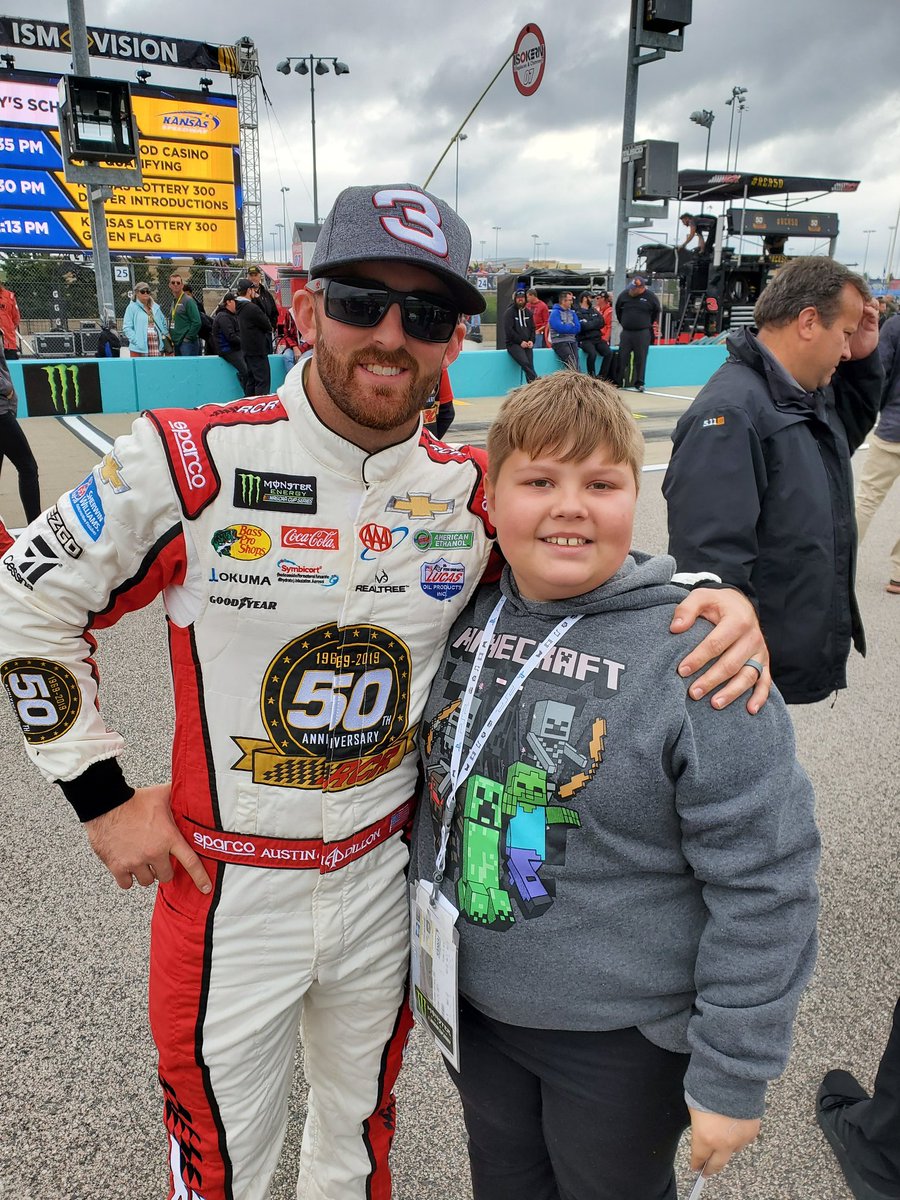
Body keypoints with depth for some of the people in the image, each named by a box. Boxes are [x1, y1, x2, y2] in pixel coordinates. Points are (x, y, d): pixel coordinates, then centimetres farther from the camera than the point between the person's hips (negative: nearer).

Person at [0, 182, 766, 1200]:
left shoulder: (473, 493, -8)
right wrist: (102, 798, -6)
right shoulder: (190, 461, -17)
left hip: (386, 884, 3)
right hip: (226, 890, -2)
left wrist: (711, 598, -16)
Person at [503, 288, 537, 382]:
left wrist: (532, 341, 1)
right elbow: (508, 330, -7)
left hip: (527, 344, 5)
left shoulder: (528, 312, 19)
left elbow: (532, 328, 21)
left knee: (530, 366, -10)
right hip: (513, 344, -5)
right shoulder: (509, 312, 1)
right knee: (525, 363, -26)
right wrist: (520, 341, -11)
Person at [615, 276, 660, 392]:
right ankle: (619, 382, 10)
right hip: (626, 332, 2)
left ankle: (639, 383, 6)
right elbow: (618, 310, 18)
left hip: (643, 333, -2)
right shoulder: (624, 294, 1)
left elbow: (657, 311, 12)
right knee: (622, 357, 2)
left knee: (640, 359, -1)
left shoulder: (650, 296, -4)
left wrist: (651, 324, 13)